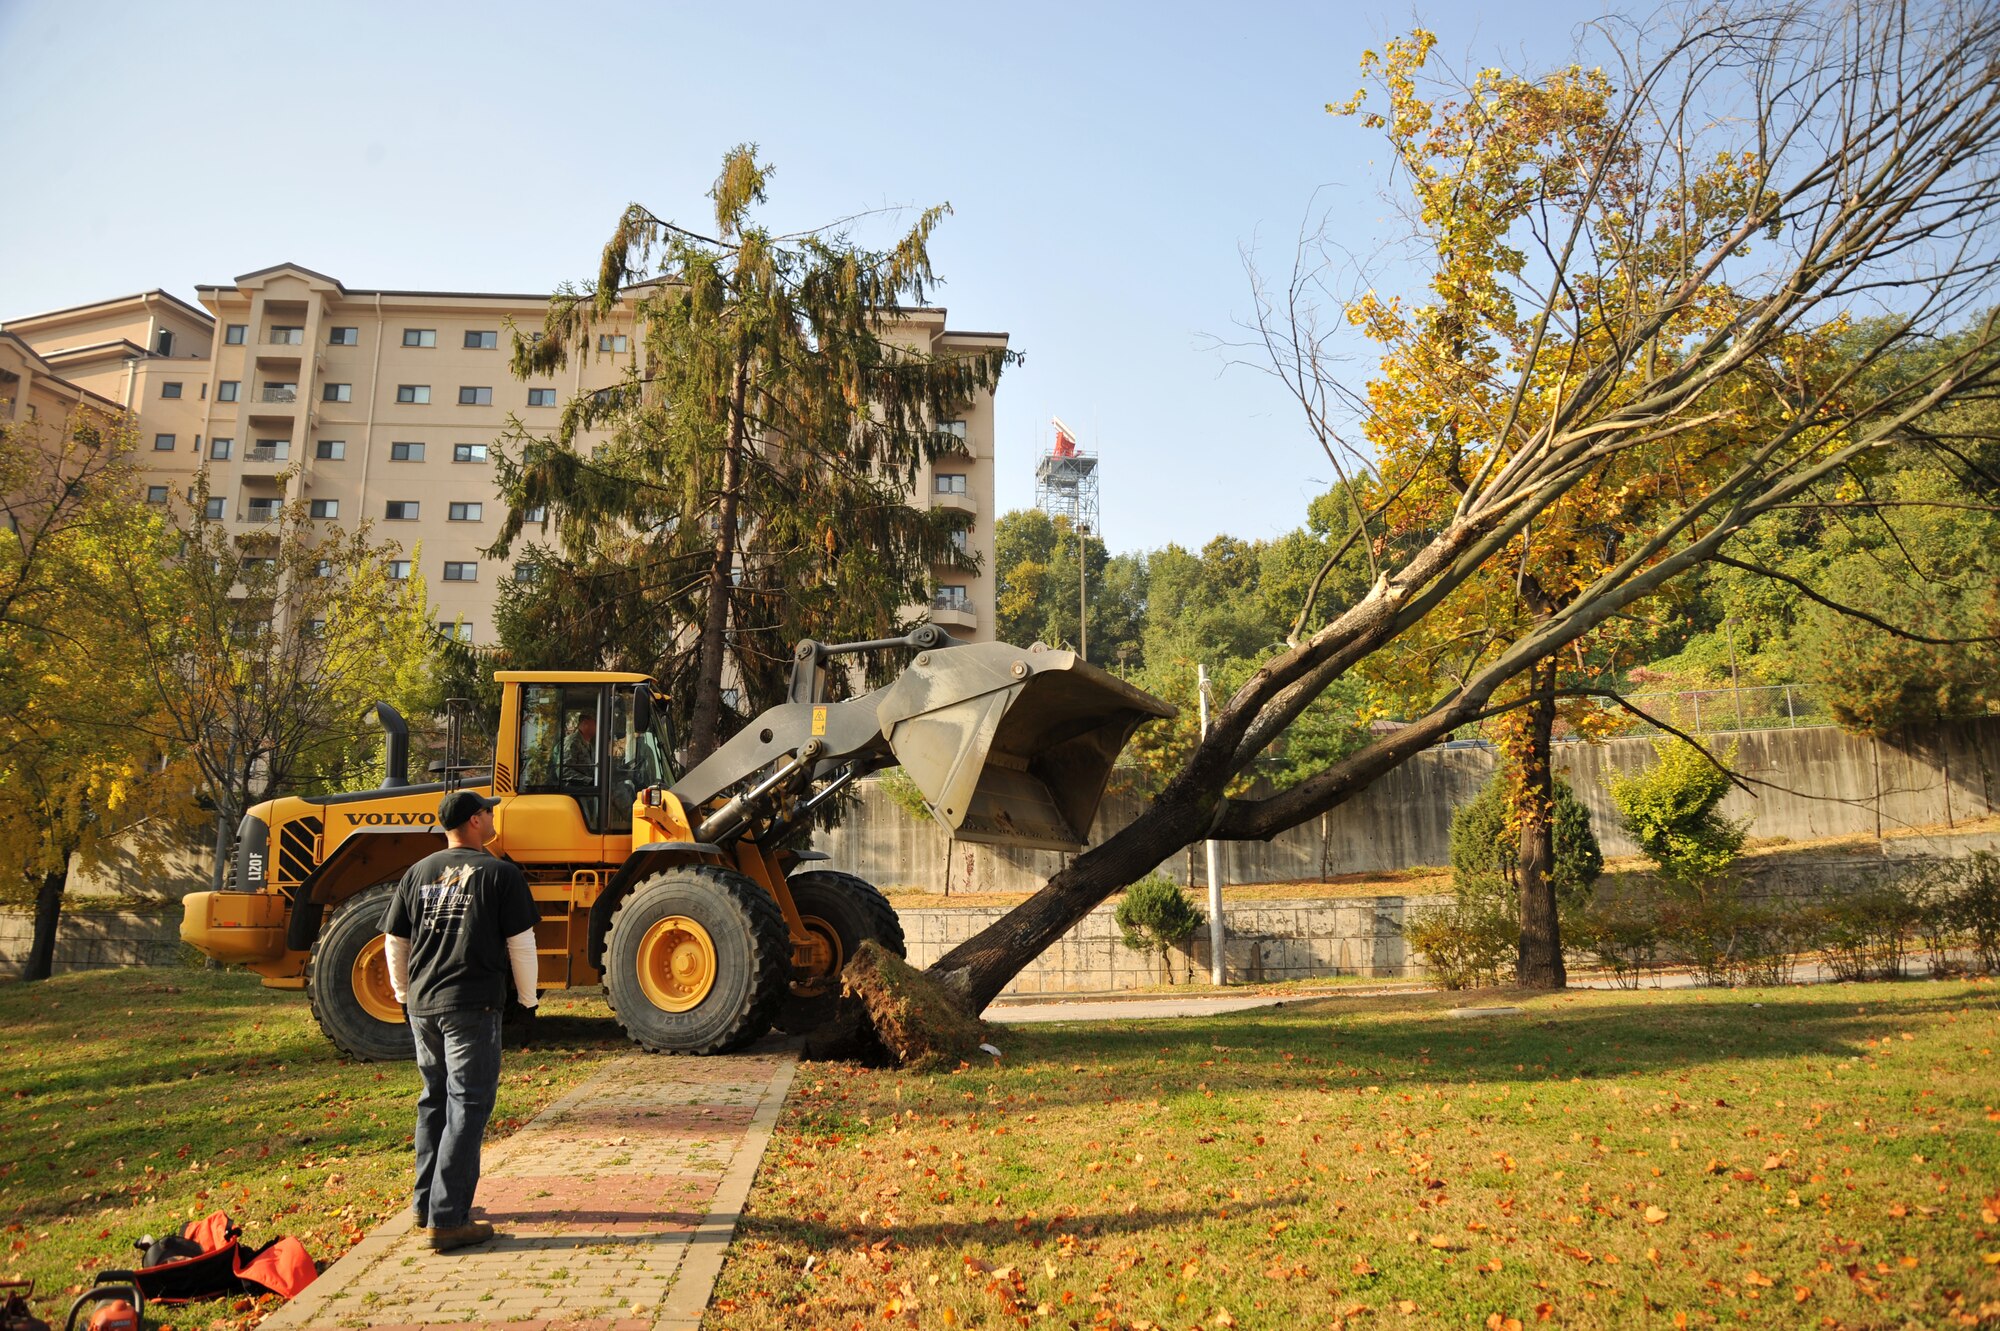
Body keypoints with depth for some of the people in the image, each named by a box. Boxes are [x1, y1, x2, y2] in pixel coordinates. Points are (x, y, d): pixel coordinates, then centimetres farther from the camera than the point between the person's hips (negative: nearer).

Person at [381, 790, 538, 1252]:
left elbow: (394, 942, 12)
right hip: (472, 1006, -6)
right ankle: (448, 1221, -2)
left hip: (422, 1006, 6)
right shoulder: (501, 875, -8)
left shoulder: (418, 873, 8)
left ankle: (426, 1202, 31)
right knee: (467, 1107, -2)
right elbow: (520, 943, -7)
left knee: (435, 1101, 20)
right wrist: (528, 998, 6)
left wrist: (404, 994, 25)